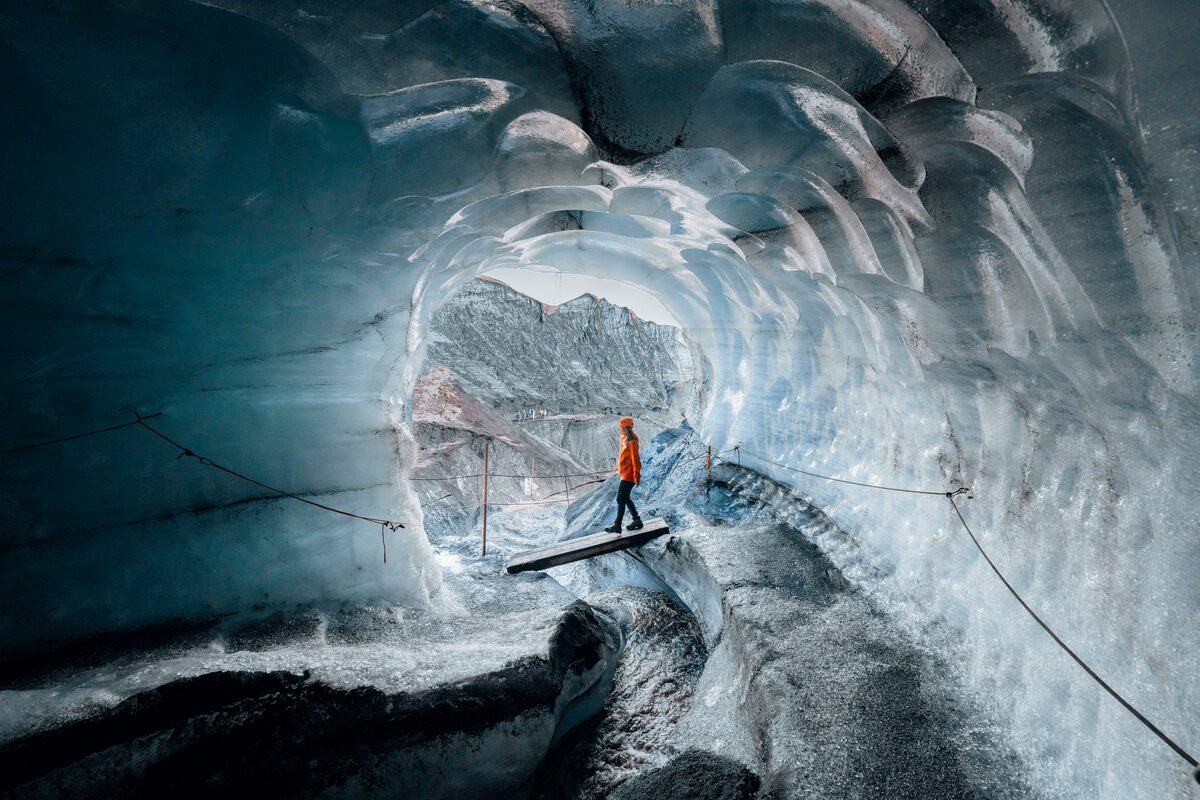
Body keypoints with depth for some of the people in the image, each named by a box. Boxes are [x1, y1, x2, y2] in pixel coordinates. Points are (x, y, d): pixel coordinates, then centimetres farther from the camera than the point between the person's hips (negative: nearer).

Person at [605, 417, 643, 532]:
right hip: (625, 475, 10)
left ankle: (617, 525, -2)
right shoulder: (625, 440, 10)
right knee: (625, 499, 17)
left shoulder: (631, 443, -20)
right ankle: (637, 520, 26)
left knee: (620, 499, -6)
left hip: (628, 476, -10)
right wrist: (618, 468, 22)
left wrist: (637, 477, -19)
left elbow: (636, 461, -20)